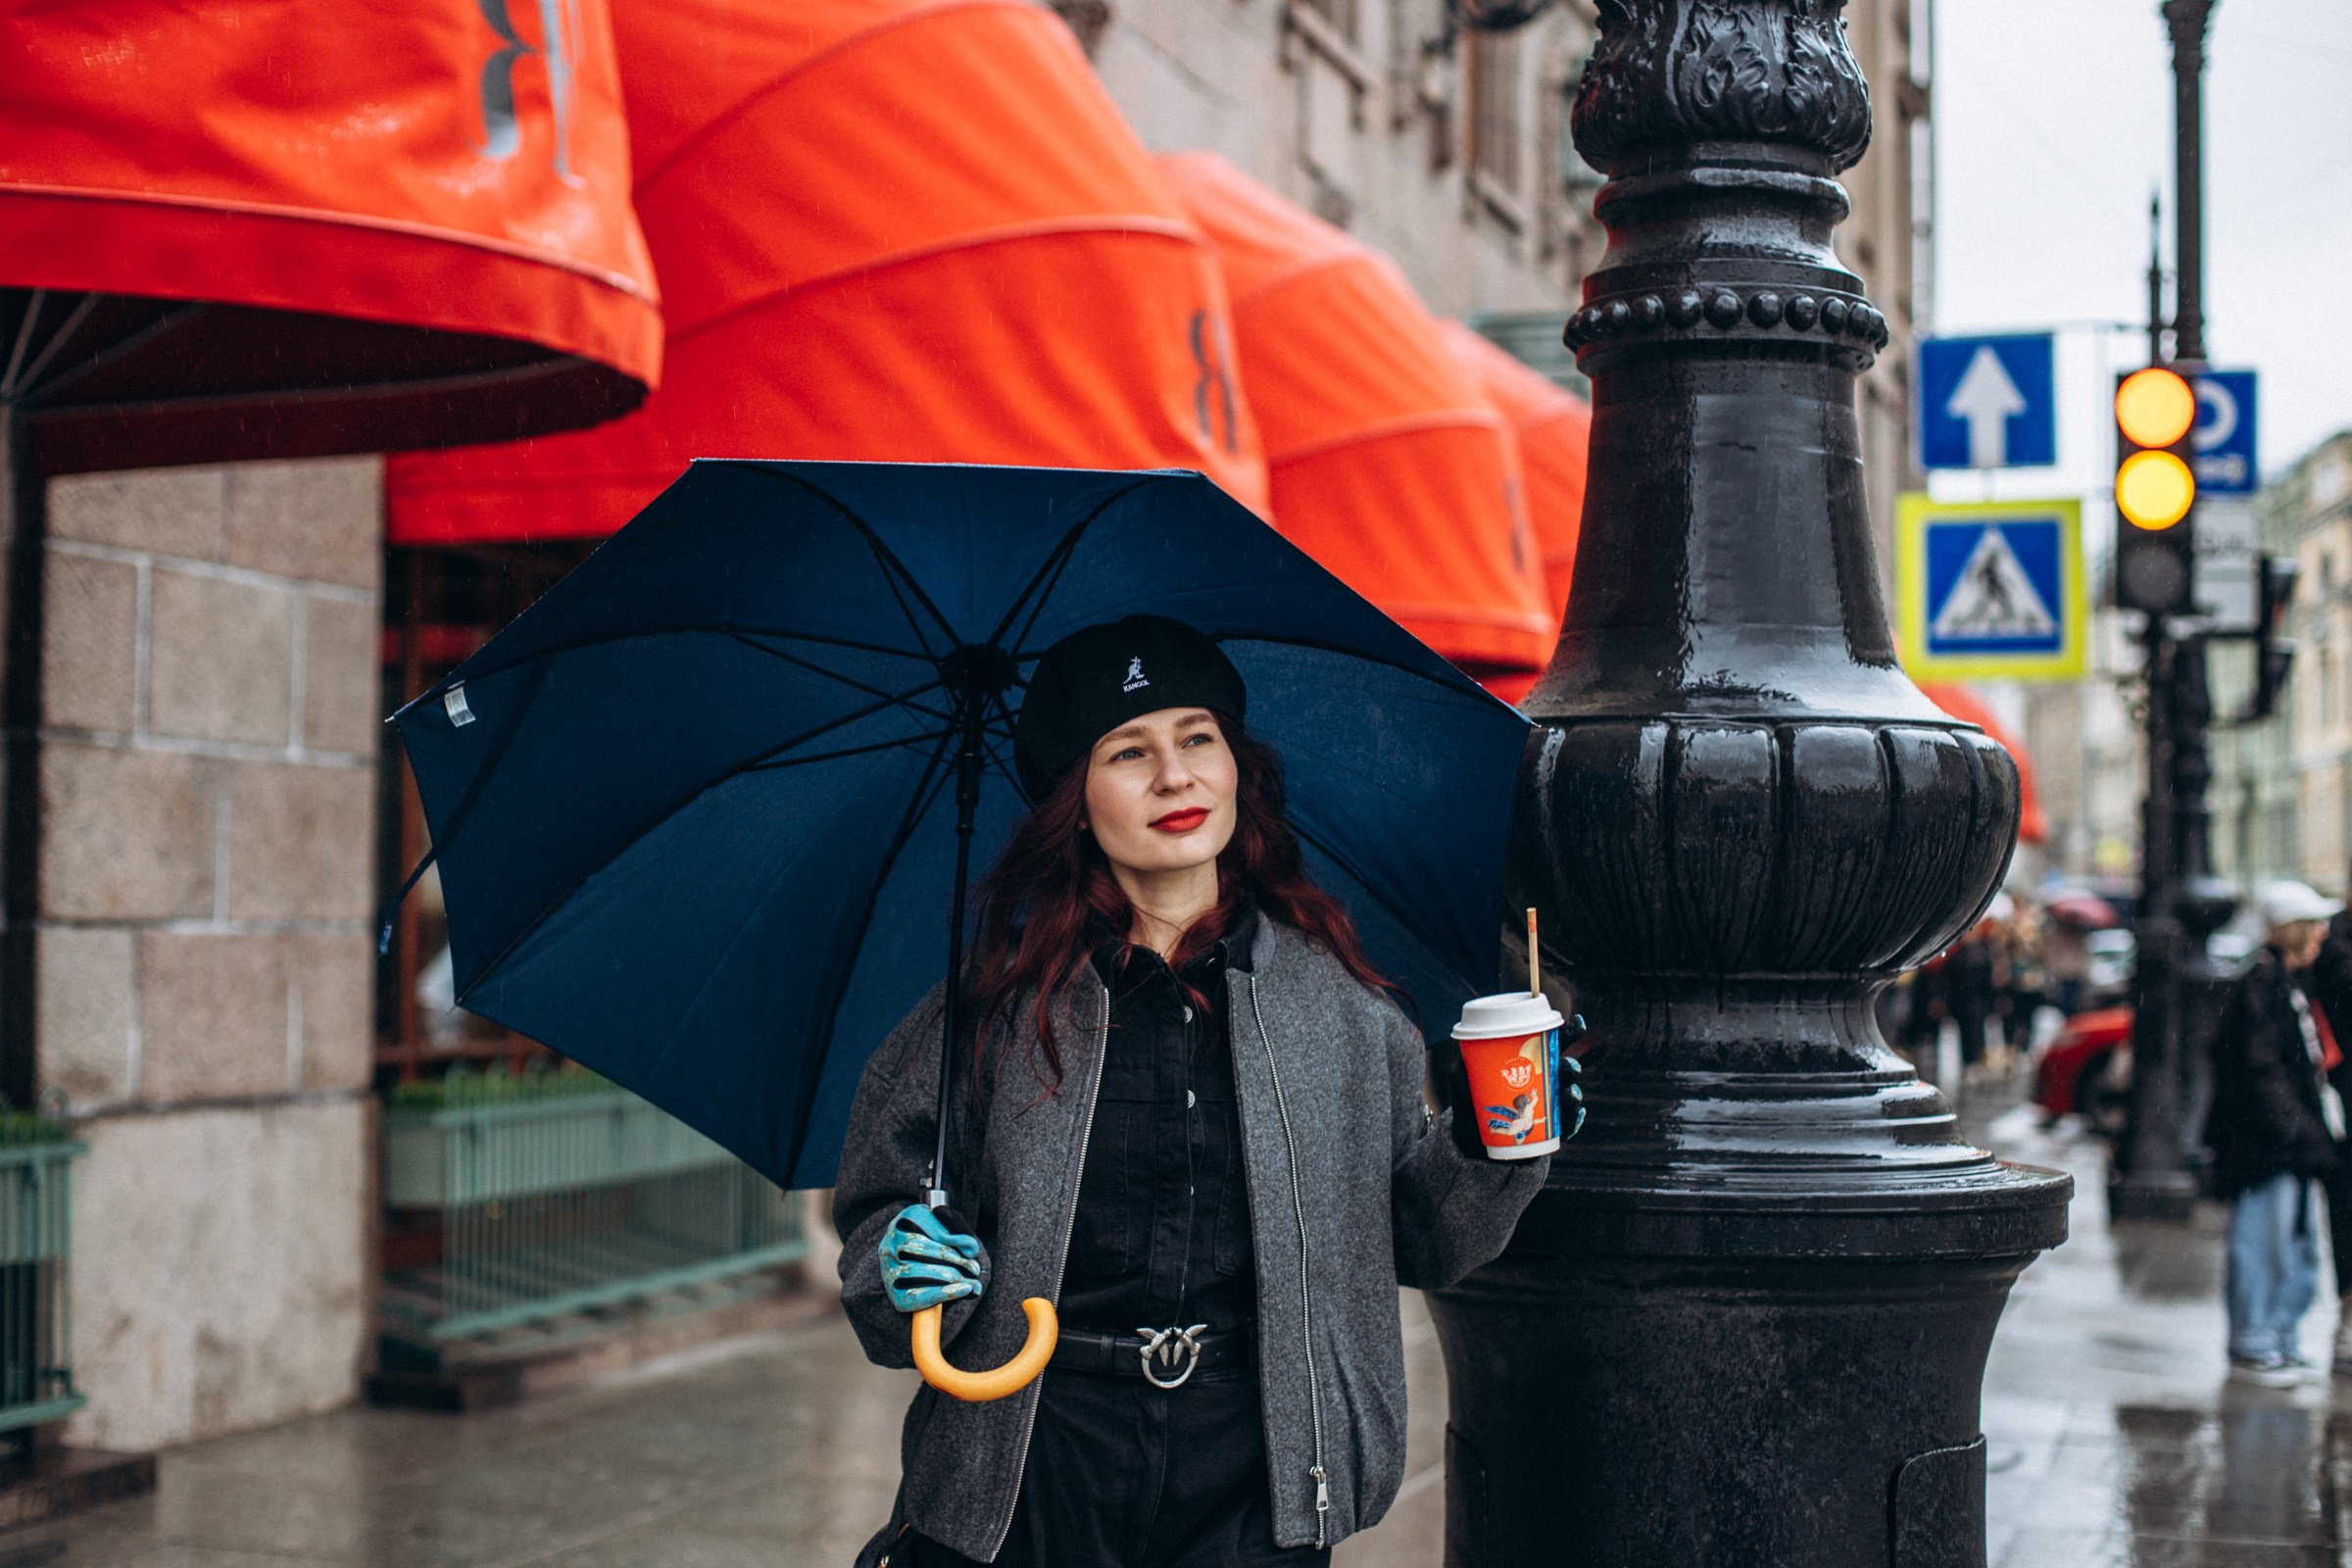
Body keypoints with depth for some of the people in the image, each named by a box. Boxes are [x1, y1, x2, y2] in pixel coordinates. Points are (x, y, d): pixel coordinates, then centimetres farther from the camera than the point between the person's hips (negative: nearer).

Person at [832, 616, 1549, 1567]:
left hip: (1252, 1472, 1)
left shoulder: (1331, 992, 3)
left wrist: (1485, 1151, -7)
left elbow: (1418, 1242, 9)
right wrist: (904, 1270, -13)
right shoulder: (1001, 1002, 0)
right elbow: (878, 1213, 7)